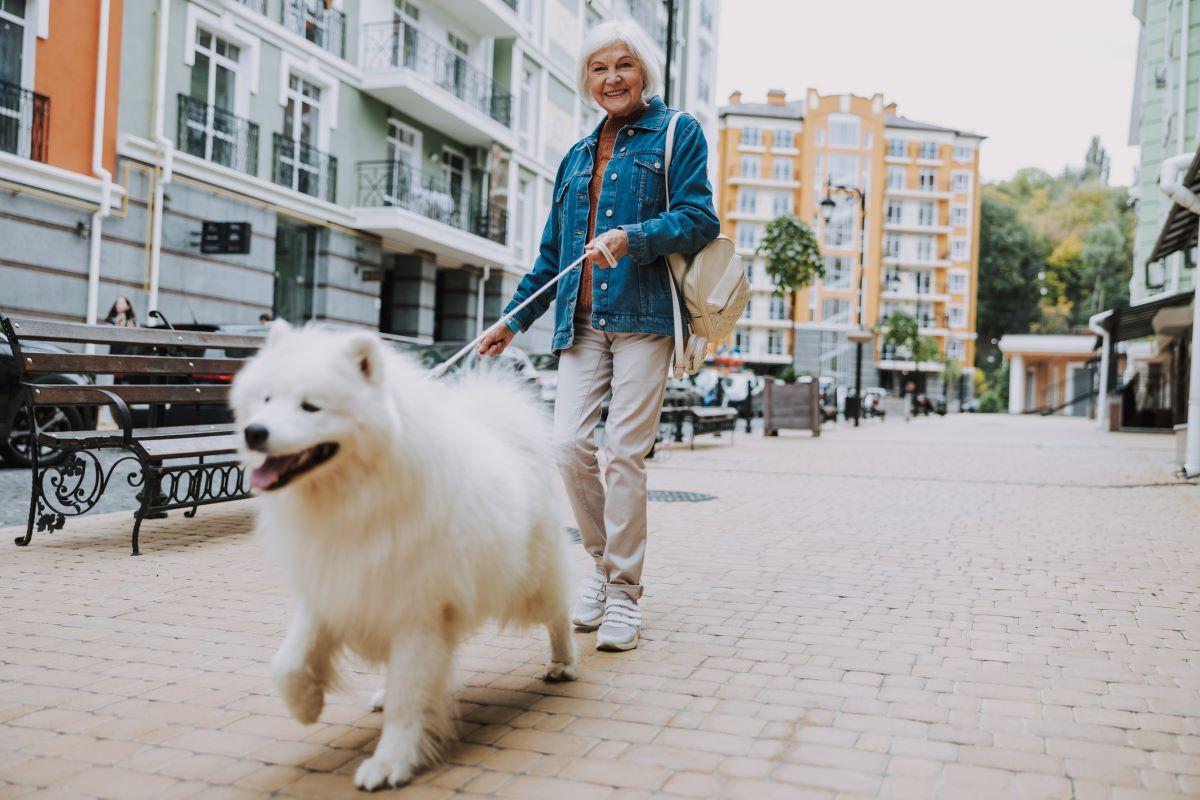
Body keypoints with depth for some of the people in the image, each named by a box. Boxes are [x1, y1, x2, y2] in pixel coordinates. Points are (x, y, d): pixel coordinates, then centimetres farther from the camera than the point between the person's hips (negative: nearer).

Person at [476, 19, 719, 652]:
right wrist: (513, 321, 25)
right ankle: (602, 564, 14)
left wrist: (631, 236, -19)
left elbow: (700, 220, -3)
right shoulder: (577, 157, 24)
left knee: (625, 451, -9)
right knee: (568, 442, -7)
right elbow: (552, 252, 26)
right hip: (582, 321, 5)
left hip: (644, 315, -4)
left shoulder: (678, 133, 9)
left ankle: (624, 591, 4)